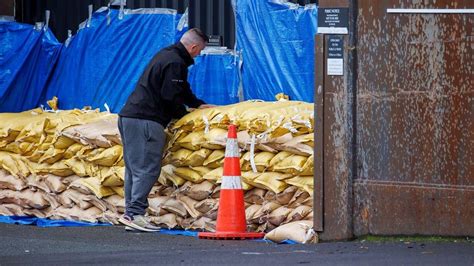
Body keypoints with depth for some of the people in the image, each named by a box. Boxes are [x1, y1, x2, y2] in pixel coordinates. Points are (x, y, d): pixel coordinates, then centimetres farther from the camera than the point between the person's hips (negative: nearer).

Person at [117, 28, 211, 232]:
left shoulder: (166, 55, 21)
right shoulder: (175, 63, -12)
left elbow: (182, 90, 33)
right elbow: (171, 97, -15)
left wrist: (198, 104, 31)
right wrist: (184, 114, 1)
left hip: (128, 116, 11)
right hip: (146, 121, -11)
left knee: (134, 169, 10)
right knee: (148, 169, -12)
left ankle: (130, 214, 10)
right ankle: (135, 213, -18)